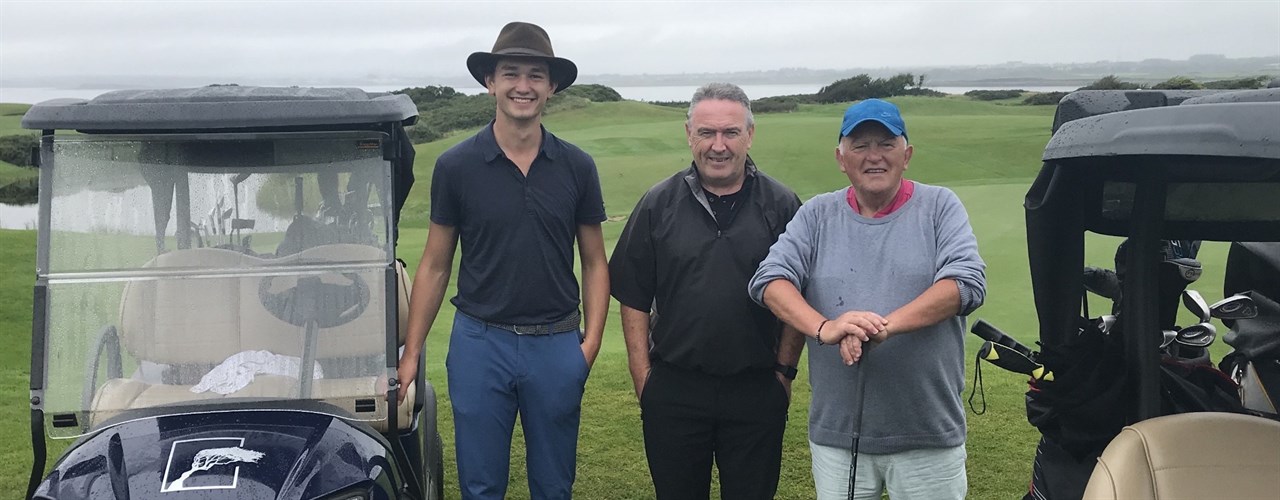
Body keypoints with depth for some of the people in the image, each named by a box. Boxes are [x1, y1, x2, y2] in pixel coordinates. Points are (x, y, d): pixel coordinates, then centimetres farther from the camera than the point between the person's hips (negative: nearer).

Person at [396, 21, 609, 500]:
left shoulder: (576, 167, 1)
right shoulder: (456, 165, -3)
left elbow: (594, 262, 7)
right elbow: (434, 265, 3)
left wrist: (592, 339, -6)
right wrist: (410, 353, -1)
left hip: (557, 346, 1)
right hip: (479, 341, -1)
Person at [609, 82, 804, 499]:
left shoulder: (781, 206, -1)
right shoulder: (659, 204, 0)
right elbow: (634, 299, 2)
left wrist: (785, 369, -1)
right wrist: (643, 377, -2)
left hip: (757, 391, 0)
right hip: (673, 387, 1)